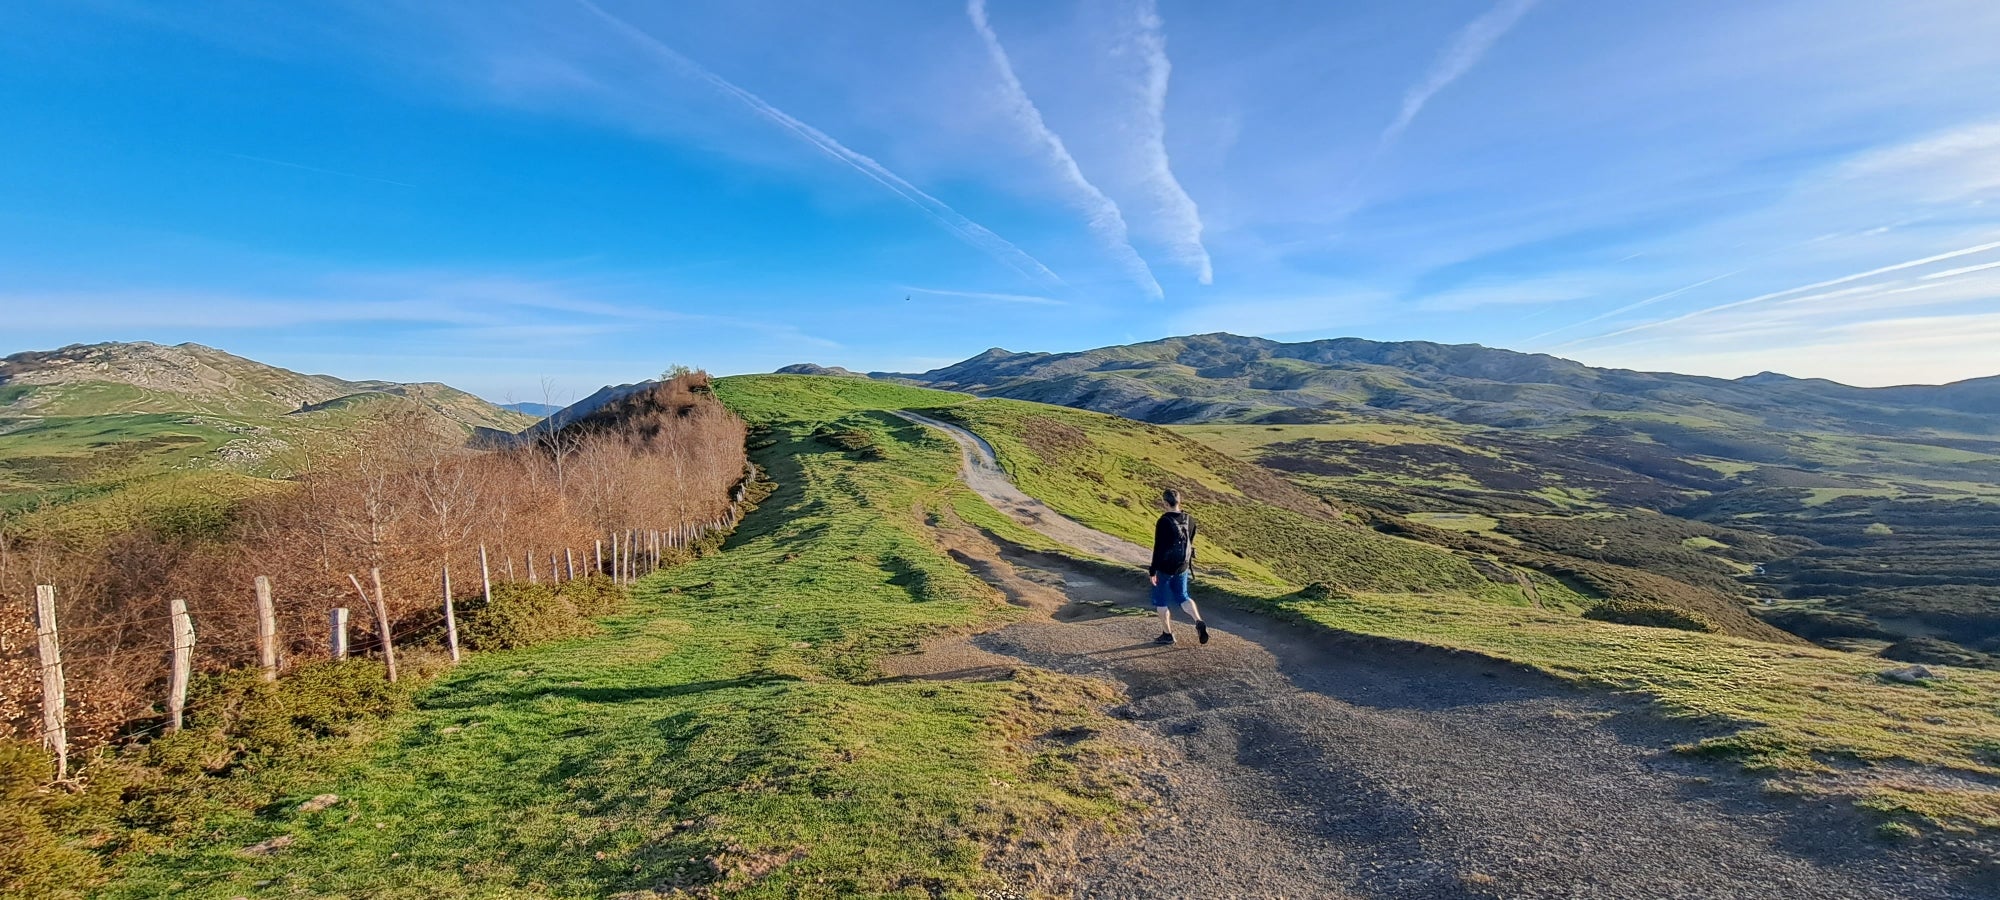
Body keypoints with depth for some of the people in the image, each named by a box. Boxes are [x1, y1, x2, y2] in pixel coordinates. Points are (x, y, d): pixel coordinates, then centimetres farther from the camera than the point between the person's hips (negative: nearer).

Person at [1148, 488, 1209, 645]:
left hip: (1165, 568, -6)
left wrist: (1152, 571, -11)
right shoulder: (1189, 520, -2)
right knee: (1182, 596, 20)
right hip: (1182, 567, 6)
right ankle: (1199, 622, 1)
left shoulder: (1163, 522, -21)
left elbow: (1158, 548, -18)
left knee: (1161, 600, 10)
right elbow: (1190, 543, 9)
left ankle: (1167, 634, 16)